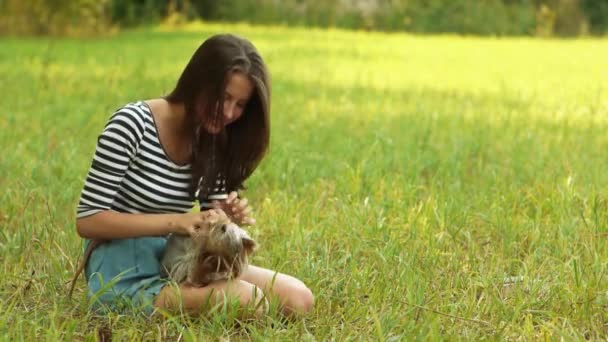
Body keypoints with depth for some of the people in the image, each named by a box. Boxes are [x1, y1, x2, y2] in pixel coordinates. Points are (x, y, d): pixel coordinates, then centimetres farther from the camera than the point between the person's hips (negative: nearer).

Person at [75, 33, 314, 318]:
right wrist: (174, 222, -25)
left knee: (298, 299, -6)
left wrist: (229, 216, -14)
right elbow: (87, 220, -18)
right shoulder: (131, 125, -17)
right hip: (126, 274, -8)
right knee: (247, 301, -26)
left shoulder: (213, 141, 5)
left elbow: (213, 214, 11)